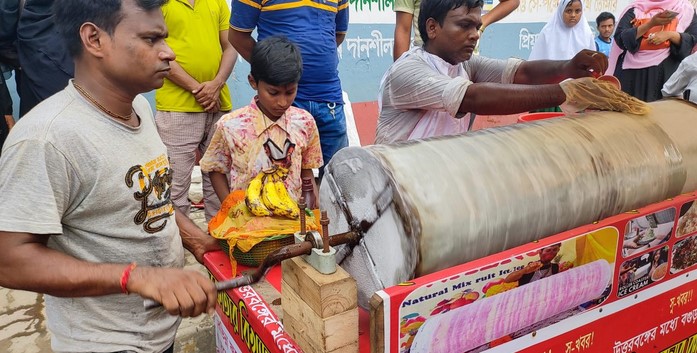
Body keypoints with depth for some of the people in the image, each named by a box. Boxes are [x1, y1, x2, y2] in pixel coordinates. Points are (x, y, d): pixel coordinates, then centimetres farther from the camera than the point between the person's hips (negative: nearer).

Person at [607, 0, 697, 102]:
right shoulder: (634, 9, 6)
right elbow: (620, 38, -6)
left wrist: (670, 35, -14)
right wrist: (651, 24, -15)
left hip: (666, 72, 0)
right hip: (633, 72, 0)